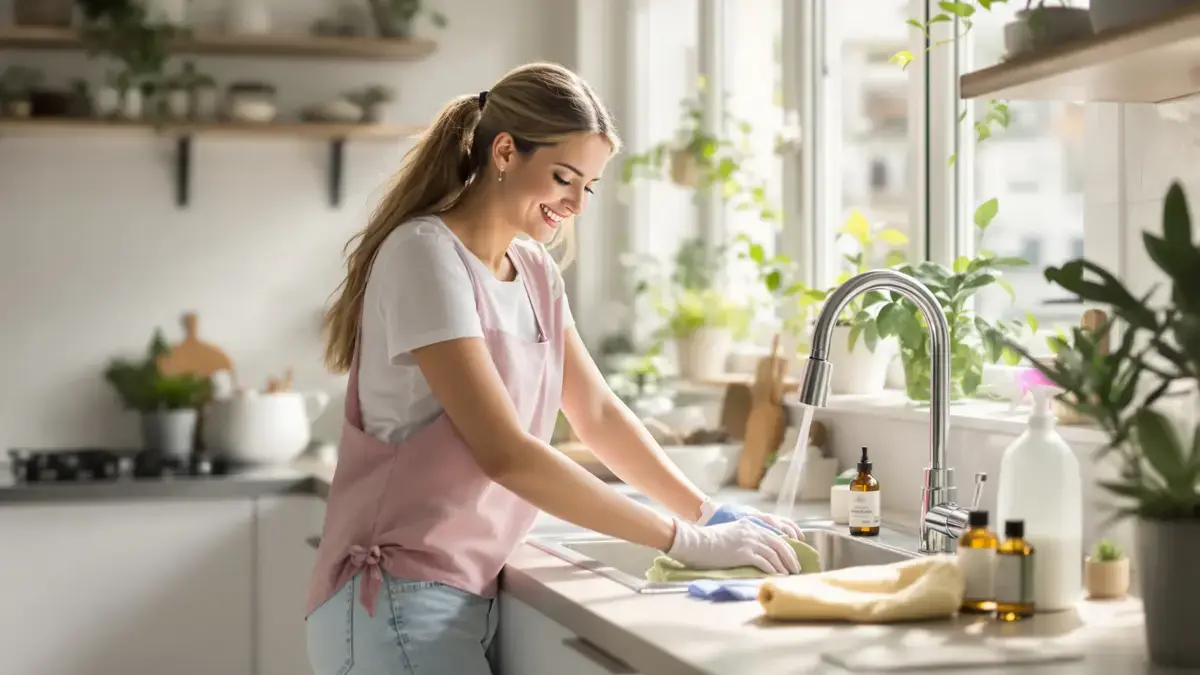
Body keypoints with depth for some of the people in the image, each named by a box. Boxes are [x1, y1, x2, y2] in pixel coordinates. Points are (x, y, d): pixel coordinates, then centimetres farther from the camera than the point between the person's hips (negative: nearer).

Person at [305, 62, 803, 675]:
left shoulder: (534, 270, 10)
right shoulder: (426, 254, -16)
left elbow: (598, 414, 12)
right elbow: (505, 454, -23)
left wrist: (709, 513, -1)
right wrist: (685, 541, -21)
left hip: (474, 596, 8)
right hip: (402, 601, -8)